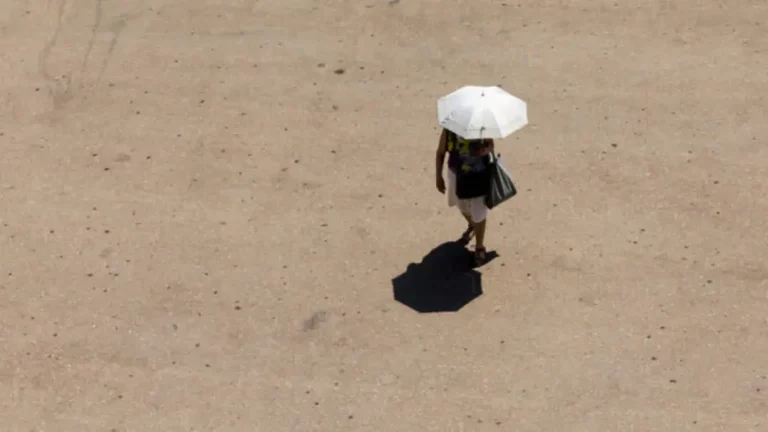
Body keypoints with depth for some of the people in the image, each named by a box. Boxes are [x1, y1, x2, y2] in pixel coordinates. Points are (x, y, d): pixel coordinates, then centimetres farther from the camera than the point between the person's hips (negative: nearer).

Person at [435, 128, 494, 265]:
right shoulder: (449, 131, -18)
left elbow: (490, 145, -4)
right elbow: (440, 153, -5)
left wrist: (484, 150, -29)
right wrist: (438, 176, -2)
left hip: (479, 176, -3)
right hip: (457, 175, 3)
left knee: (479, 213, 6)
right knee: (463, 207, 28)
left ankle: (479, 247, 27)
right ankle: (471, 226, 63)